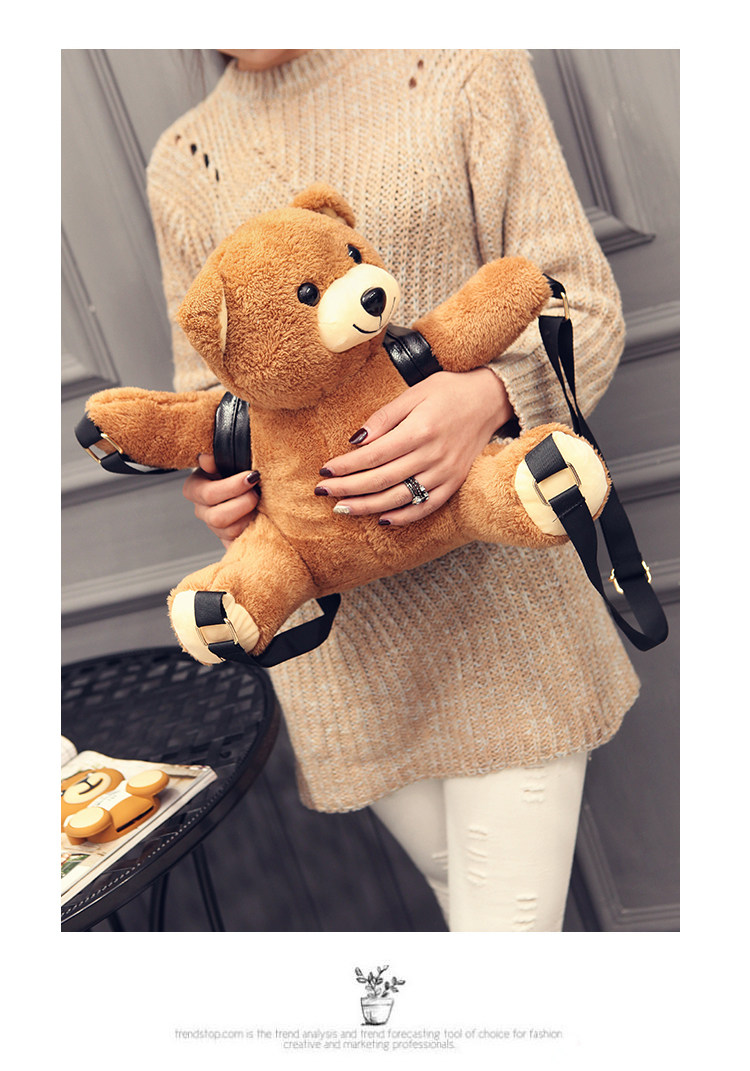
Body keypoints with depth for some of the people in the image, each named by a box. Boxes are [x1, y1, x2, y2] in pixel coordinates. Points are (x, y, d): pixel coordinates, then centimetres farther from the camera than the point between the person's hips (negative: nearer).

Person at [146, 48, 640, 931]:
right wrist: (212, 479, -6)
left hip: (495, 586, -2)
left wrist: (490, 394, -24)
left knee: (512, 917, -3)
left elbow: (581, 306, -2)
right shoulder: (182, 165, 10)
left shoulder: (460, 66, 1)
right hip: (337, 612, 3)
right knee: (451, 876, 20)